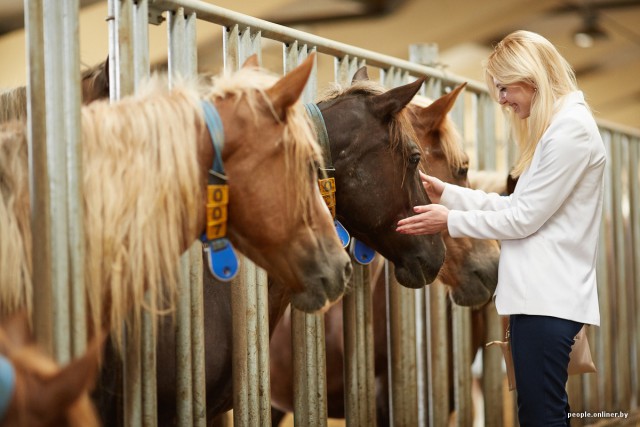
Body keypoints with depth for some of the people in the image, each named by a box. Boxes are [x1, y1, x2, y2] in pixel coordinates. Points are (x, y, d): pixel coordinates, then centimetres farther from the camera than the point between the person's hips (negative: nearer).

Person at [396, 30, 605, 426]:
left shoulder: (572, 129, -15)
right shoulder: (557, 126, 18)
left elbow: (524, 218, -16)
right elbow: (519, 203, 16)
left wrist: (450, 221, -7)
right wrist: (447, 192, 11)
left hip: (548, 298, -11)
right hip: (541, 293, 11)